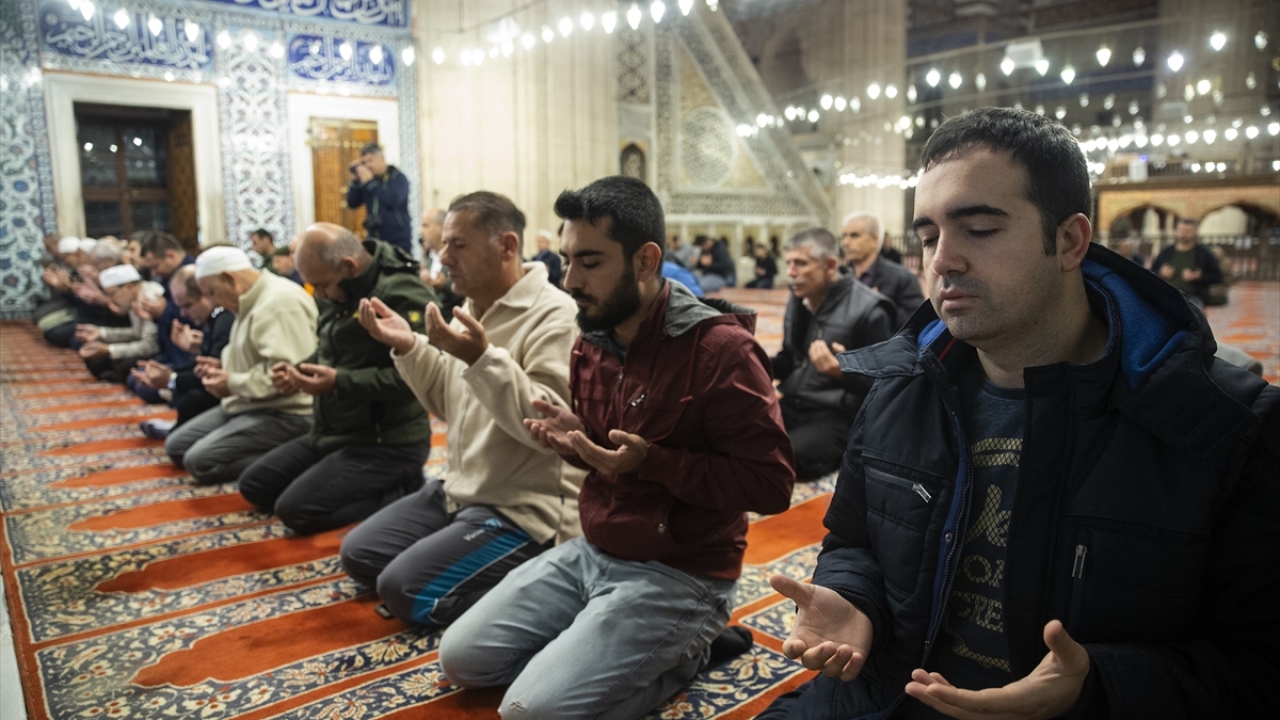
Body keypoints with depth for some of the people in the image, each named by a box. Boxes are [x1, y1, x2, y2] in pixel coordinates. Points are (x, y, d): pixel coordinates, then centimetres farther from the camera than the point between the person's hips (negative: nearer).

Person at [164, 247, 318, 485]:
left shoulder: (279, 302, -21)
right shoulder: (255, 300, 13)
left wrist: (233, 383, -17)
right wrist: (224, 366, 7)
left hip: (285, 414, -11)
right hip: (253, 406, 11)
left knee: (200, 460, -19)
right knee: (176, 447, 10)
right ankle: (281, 455, 2)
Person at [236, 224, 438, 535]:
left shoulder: (403, 294, -20)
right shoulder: (341, 292, 8)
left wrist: (338, 382, -27)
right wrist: (297, 370, 0)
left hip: (387, 443, -10)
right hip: (333, 433, 10)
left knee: (296, 509, -19)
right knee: (253, 485, 13)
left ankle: (404, 493, -4)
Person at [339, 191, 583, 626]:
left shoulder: (553, 315, -18)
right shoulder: (470, 309, 9)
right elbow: (447, 404, 15)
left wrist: (483, 358, -33)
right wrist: (408, 348, 1)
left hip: (525, 509, -9)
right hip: (460, 491, 10)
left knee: (404, 589, -16)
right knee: (358, 554, 11)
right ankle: (512, 578, 13)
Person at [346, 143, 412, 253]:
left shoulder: (398, 177, -5)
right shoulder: (366, 178, 10)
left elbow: (393, 200, -23)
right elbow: (352, 204, 10)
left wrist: (370, 182, -16)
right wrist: (355, 180, -2)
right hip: (374, 240, 5)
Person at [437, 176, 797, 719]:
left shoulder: (719, 347, -20)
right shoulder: (593, 341, 5)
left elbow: (771, 484, -20)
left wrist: (651, 461, -26)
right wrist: (575, 441, -5)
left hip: (677, 574, -8)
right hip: (590, 551, 8)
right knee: (460, 657, 6)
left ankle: (683, 653, 5)